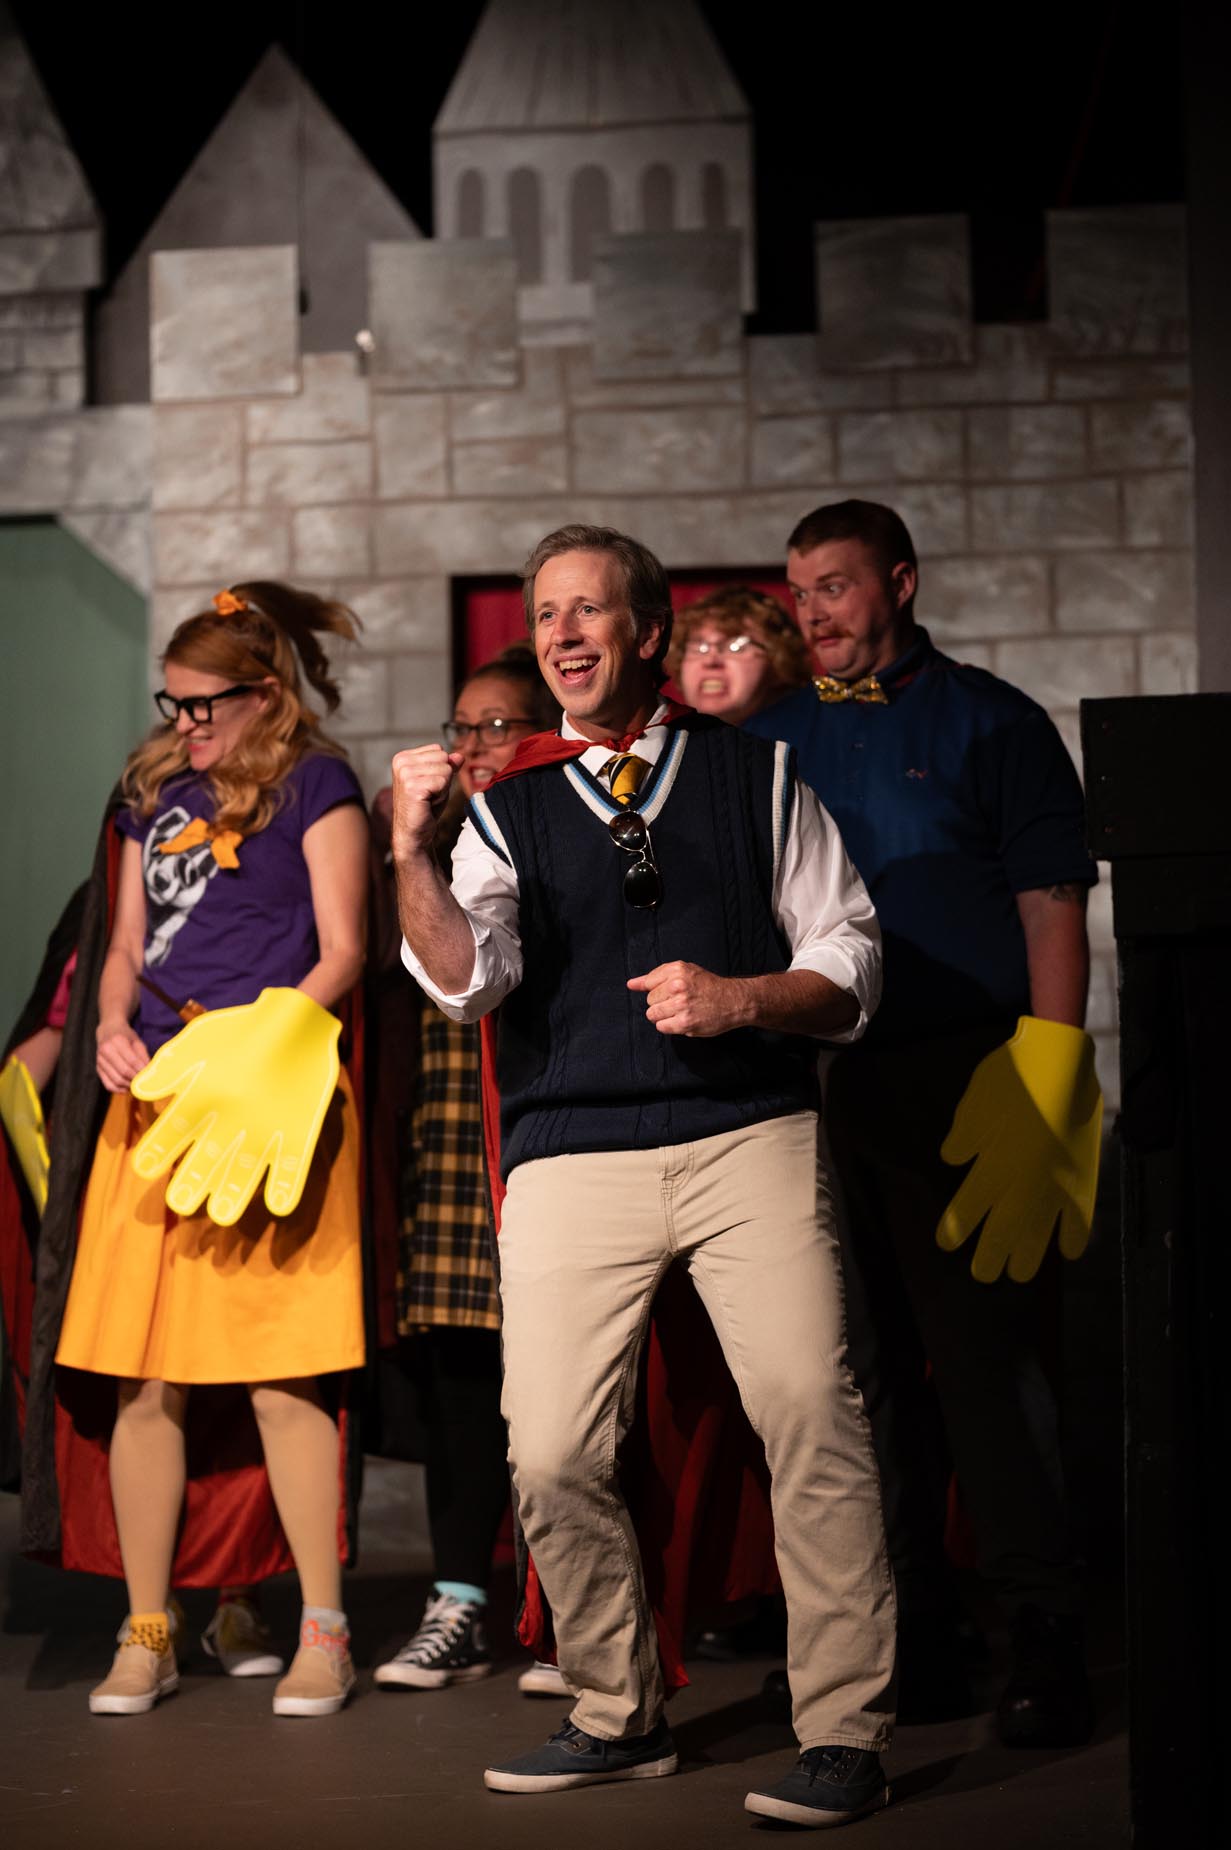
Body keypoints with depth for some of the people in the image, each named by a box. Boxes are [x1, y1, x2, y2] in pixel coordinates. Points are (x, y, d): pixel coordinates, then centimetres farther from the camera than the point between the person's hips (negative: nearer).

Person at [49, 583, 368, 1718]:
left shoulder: (313, 786, 4)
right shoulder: (157, 796, 20)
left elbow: (342, 951, -1)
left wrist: (261, 1046, -15)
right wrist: (114, 1028, 2)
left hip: (272, 1101, -5)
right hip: (154, 1102, 5)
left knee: (283, 1377, -5)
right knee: (146, 1381, 3)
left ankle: (324, 1631, 5)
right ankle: (147, 1634, 12)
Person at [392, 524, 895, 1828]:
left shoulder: (754, 773, 14)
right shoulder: (507, 806, 15)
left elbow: (847, 963, 12)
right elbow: (465, 979, 0)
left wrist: (741, 998, -7)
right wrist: (410, 853, -16)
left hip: (749, 1134, -1)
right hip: (571, 1157, 1)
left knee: (812, 1418, -15)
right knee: (551, 1456, -6)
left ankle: (844, 1733, -5)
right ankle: (618, 1717, 14)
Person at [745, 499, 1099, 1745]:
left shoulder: (987, 721, 5)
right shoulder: (771, 741, 15)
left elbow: (1052, 909, 0)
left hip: (957, 1088, -4)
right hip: (813, 1090, 4)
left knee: (984, 1354, -7)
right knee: (868, 1368, 8)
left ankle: (1044, 1643, 1)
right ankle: (910, 1640, 17)